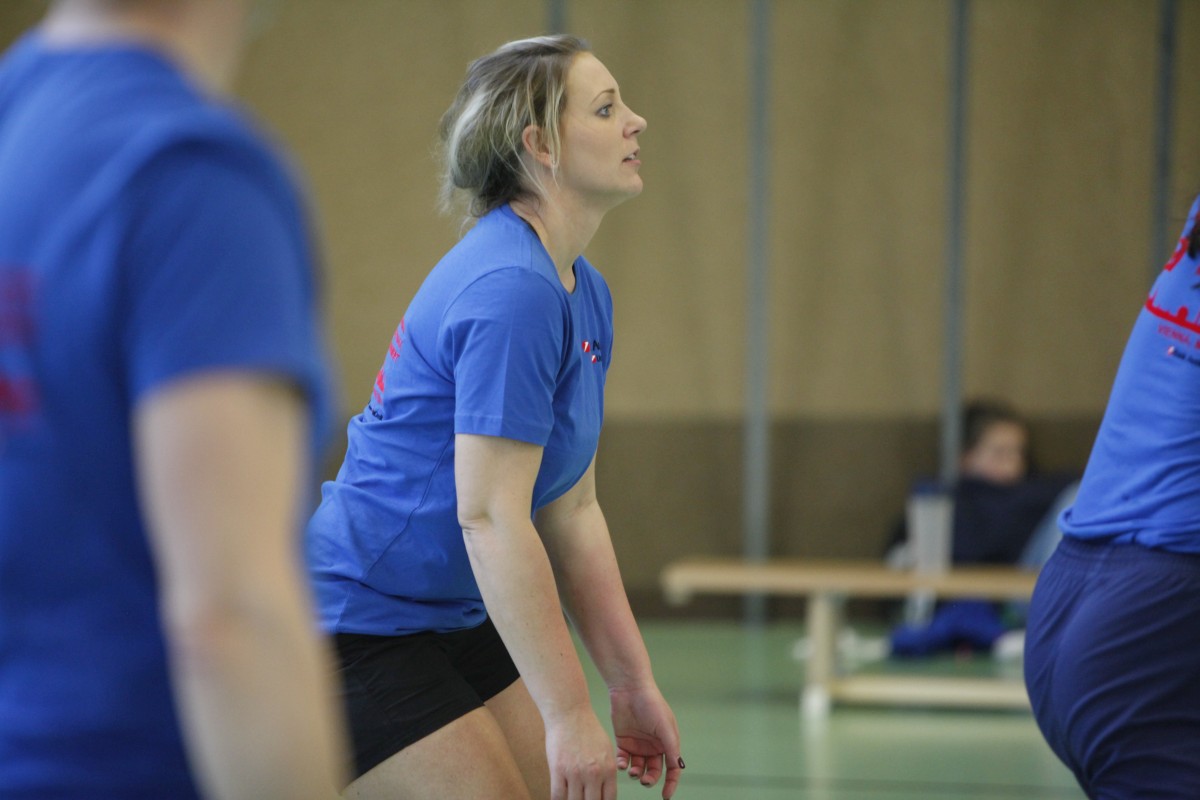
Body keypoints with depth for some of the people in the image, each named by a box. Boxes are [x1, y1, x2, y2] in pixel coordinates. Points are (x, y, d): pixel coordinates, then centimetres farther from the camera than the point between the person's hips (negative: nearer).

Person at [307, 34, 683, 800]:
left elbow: (570, 509, 13)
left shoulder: (584, 294, 9)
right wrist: (569, 714, -24)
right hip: (358, 627, -10)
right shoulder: (510, 290, -21)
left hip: (455, 621, 10)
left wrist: (632, 683, 10)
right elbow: (489, 516, -25)